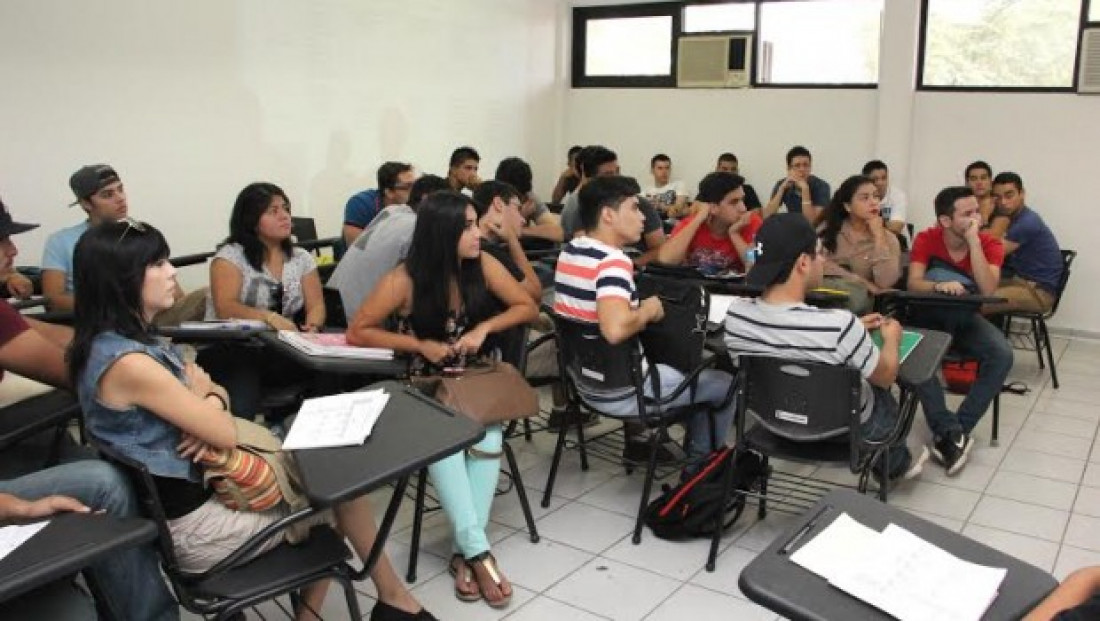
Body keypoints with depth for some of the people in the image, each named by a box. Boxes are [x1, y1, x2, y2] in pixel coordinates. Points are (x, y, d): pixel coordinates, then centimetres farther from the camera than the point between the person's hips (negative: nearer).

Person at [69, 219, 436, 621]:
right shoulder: (128, 363, -27)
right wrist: (205, 396, -2)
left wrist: (208, 406, -12)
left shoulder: (124, 343, 5)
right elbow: (226, 434, -22)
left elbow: (214, 391, 11)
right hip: (188, 525, -9)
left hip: (190, 491, 9)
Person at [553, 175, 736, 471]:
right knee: (724, 384, 10)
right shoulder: (612, 260, -25)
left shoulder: (569, 251, 2)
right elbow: (615, 329, -41)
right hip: (620, 392, -9)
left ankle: (636, 440, 35)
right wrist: (648, 310, -21)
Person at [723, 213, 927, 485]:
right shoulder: (838, 325, -37)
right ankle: (895, 465, 57)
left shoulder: (736, 314, -22)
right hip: (845, 429, -4)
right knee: (884, 393, 30)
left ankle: (896, 463, 50)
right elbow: (886, 376, -15)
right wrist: (891, 338, 6)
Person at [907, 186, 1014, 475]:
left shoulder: (990, 244, -10)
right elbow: (913, 283, -22)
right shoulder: (926, 239, -12)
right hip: (929, 316, -1)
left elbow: (987, 290, -25)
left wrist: (973, 240, -29)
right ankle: (950, 431, -28)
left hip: (965, 318, 2)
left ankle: (957, 429, -20)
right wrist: (938, 286, -45)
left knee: (1002, 355, -27)